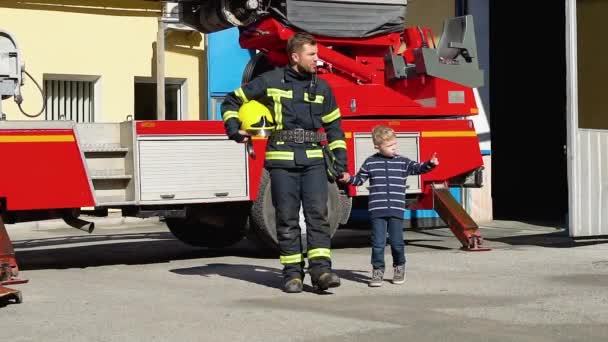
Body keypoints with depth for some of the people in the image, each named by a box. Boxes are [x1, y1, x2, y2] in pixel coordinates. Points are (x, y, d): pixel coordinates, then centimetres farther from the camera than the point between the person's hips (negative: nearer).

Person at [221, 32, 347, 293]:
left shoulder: (322, 88, 11)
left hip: (313, 160, 2)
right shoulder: (271, 82, 1)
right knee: (287, 219, 1)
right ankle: (292, 273, 8)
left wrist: (340, 159, 9)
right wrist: (234, 130, -3)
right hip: (282, 161, -2)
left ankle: (320, 269, -9)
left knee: (318, 213, -8)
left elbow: (333, 126, 18)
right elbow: (232, 101, 11)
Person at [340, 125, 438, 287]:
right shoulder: (370, 163, 5)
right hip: (377, 210, 0)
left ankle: (399, 267, 25)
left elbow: (417, 168, -1)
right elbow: (360, 179, 14)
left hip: (396, 210, 1)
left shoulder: (403, 162, 6)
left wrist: (430, 164, -19)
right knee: (378, 242, 0)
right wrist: (349, 179, -4)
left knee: (397, 241, 4)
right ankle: (378, 270, 10)